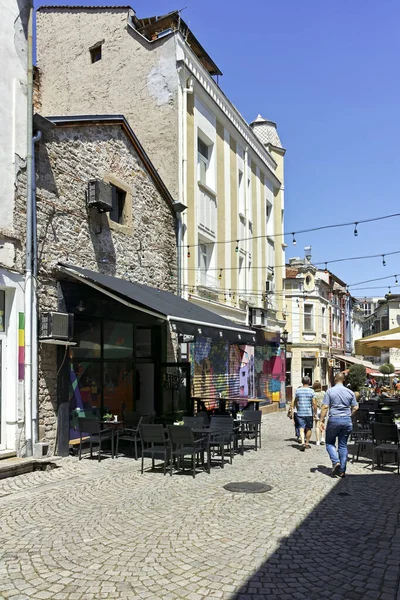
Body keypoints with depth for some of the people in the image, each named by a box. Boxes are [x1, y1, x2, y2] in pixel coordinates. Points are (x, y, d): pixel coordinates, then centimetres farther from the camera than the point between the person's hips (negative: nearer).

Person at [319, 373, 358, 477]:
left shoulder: (330, 391, -5)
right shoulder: (350, 392, 5)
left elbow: (325, 407, -9)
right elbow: (355, 407, 6)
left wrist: (321, 420, -4)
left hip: (334, 419, -3)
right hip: (347, 420, 3)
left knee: (329, 442, 13)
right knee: (343, 445, 10)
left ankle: (335, 462, -8)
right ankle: (342, 471, 10)